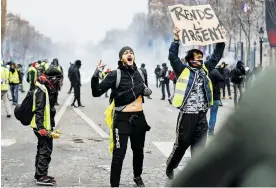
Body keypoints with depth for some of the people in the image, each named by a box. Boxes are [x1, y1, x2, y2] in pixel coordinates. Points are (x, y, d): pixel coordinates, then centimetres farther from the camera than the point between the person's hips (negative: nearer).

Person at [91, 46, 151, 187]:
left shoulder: (139, 72, 5)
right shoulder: (115, 74, -11)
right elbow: (96, 92, -16)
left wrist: (147, 91, 3)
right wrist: (96, 75, -29)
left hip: (139, 117, 5)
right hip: (122, 118, -5)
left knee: (138, 150, 19)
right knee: (119, 154, -8)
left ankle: (137, 176, 42)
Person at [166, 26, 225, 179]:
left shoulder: (205, 69, 11)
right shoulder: (183, 70, -3)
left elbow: (216, 55, 13)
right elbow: (173, 57, -15)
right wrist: (176, 40, -25)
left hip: (202, 115, 5)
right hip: (187, 115, -4)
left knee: (199, 147, 9)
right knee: (181, 144, 7)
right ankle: (170, 168, 29)